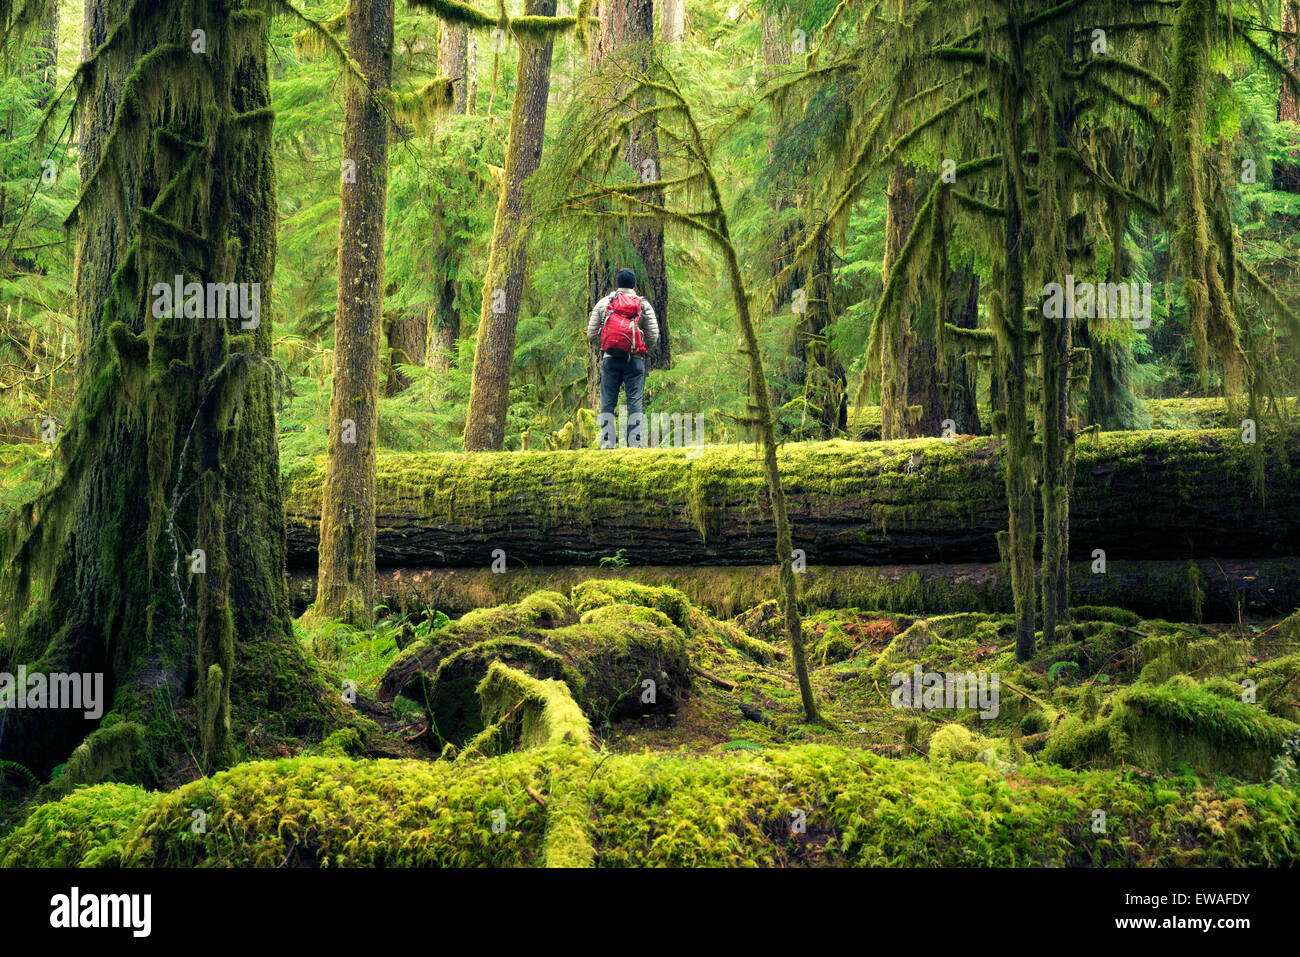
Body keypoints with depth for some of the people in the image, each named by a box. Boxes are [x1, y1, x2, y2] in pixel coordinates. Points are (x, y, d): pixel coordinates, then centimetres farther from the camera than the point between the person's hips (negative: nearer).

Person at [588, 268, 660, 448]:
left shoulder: (603, 303, 10)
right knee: (635, 403, -1)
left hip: (610, 359, 1)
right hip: (635, 359, -1)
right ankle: (635, 443, -8)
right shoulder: (643, 305, 7)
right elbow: (654, 336, 2)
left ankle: (607, 443, -3)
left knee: (607, 404, 4)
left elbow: (591, 335, 7)